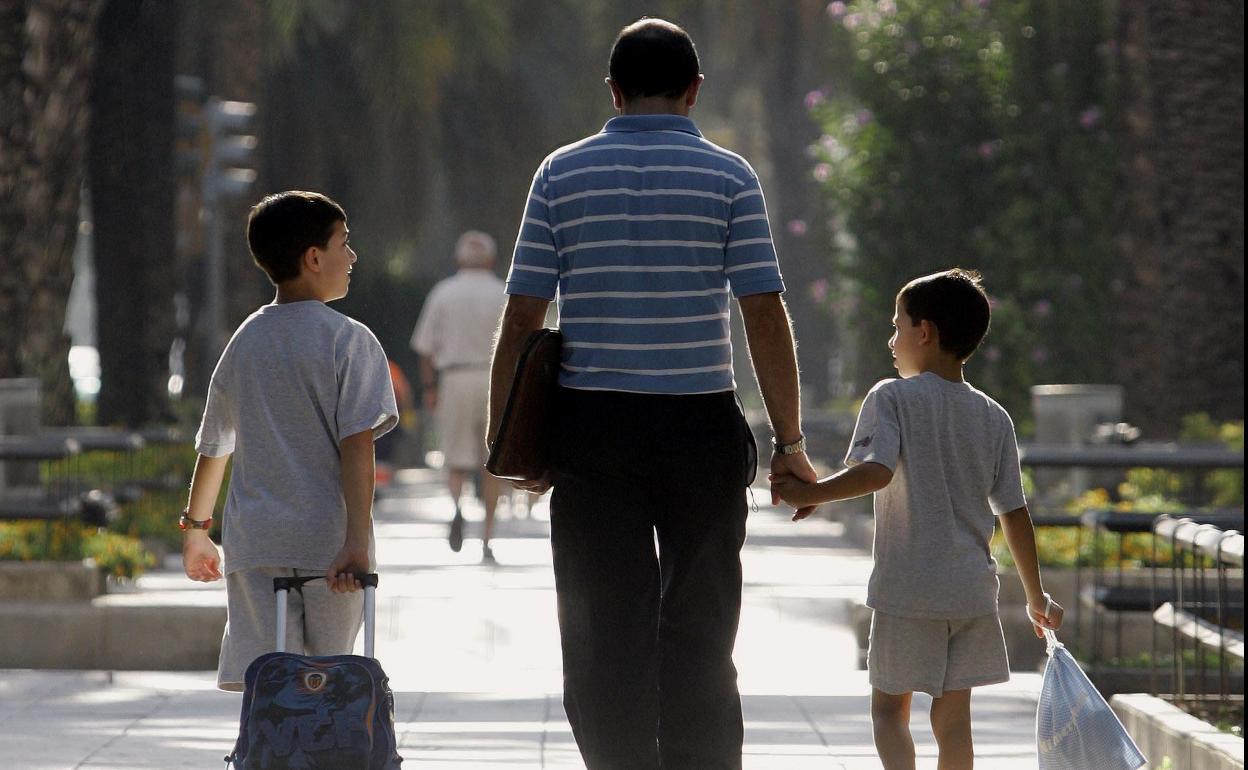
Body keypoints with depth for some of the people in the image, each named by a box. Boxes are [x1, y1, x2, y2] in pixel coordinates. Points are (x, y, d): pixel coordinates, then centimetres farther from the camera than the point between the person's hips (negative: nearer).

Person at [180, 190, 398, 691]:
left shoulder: (245, 342, 10)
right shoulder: (349, 340, -4)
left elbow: (213, 447, 18)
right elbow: (357, 444, -13)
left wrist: (196, 528, 31)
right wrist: (358, 540, -16)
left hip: (254, 541, 3)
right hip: (328, 539, -3)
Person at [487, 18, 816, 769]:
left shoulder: (563, 172, 3)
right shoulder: (729, 176, 1)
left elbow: (521, 317, 0)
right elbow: (766, 317, -4)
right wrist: (791, 443, 1)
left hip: (591, 428, 0)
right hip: (703, 427, 0)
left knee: (604, 635, 4)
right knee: (699, 635, 8)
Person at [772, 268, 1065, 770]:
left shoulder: (892, 398, -5)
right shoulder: (994, 418, 8)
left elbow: (876, 471, -23)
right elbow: (1015, 514, 9)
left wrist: (810, 493, -14)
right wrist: (1036, 597, 17)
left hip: (907, 593, -4)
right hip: (973, 592, 4)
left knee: (889, 705, 5)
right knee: (953, 714, 8)